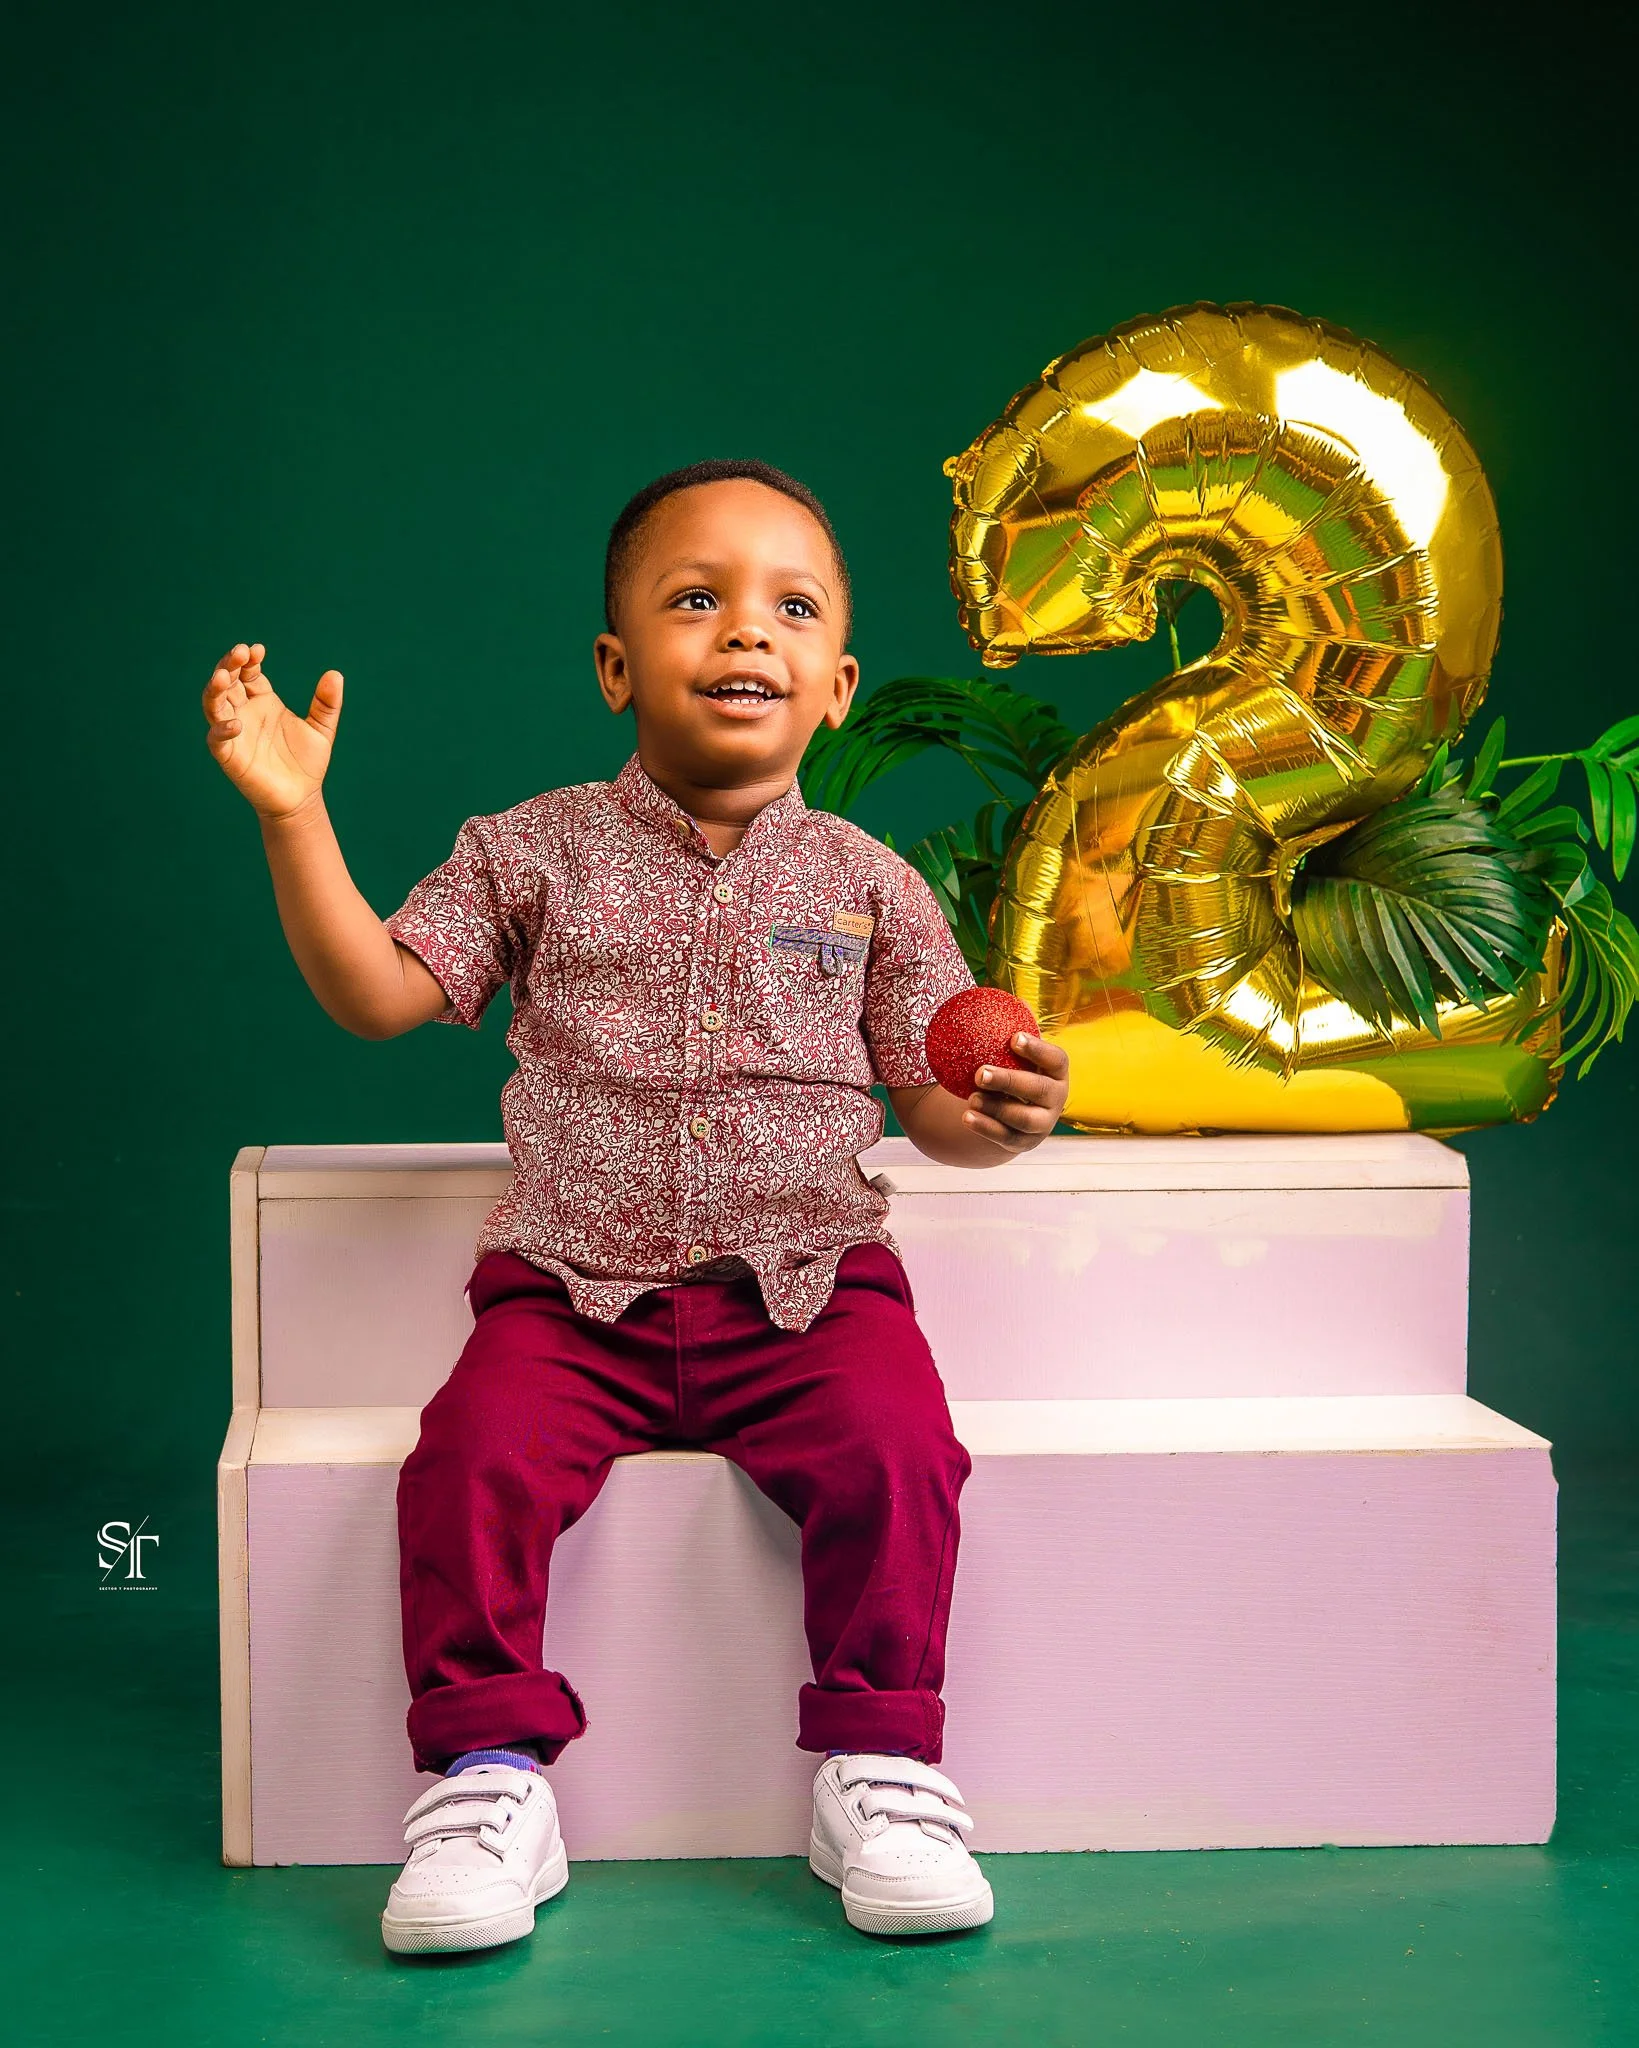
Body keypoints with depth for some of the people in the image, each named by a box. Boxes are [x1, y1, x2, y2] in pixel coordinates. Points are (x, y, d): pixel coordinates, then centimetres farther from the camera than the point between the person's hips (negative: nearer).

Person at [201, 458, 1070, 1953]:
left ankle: (878, 1762, -8)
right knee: (475, 1457, -25)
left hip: (807, 1283, 0)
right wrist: (293, 817, -9)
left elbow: (936, 1105, 6)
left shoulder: (865, 882, 7)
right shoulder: (536, 852, 7)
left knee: (894, 1452, -26)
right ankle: (490, 1772, -9)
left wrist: (1004, 1113, -18)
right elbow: (378, 992, 0)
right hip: (575, 1290, 0)